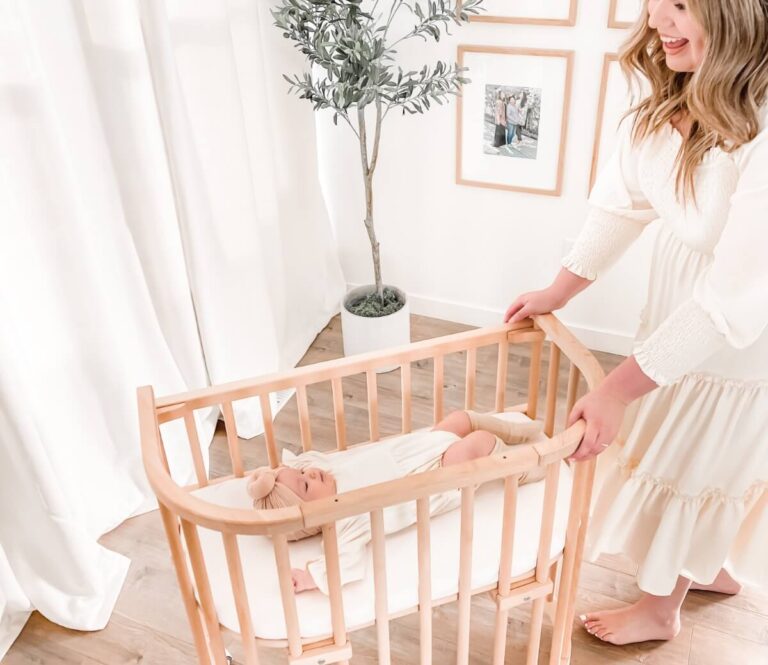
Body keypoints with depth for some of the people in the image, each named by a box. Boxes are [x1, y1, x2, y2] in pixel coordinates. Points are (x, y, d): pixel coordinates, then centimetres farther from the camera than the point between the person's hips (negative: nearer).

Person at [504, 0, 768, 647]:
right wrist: (558, 292, 6)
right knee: (712, 457, 26)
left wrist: (618, 388, -29)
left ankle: (661, 607, 41)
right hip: (682, 309, 7)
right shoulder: (671, 97, -11)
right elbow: (622, 202, -1)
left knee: (687, 465, 13)